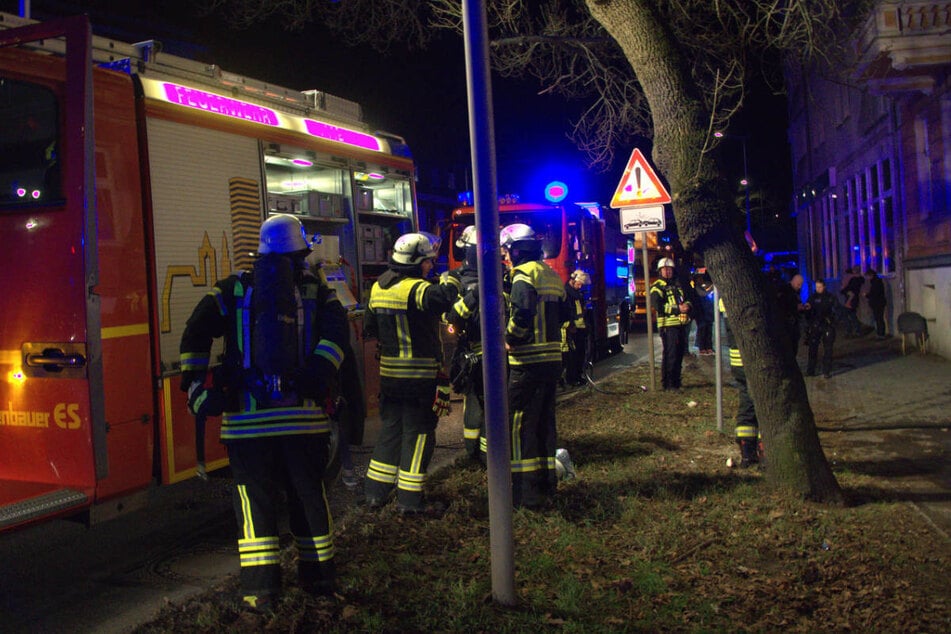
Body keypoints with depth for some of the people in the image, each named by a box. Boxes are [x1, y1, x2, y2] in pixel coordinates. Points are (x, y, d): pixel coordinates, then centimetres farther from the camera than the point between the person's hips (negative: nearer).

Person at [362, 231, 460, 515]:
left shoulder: (378, 287, 8)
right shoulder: (416, 288, -18)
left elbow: (369, 327, 17)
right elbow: (441, 299, -39)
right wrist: (450, 281, -19)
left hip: (389, 373, 7)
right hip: (421, 376, -7)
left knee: (390, 428, 18)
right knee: (417, 433, 3)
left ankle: (376, 491, 22)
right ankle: (410, 499, 6)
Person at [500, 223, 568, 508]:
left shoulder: (524, 274, -11)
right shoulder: (551, 275, 17)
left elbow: (522, 313, -26)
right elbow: (564, 314, 18)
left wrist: (510, 340, -12)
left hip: (528, 361, -9)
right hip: (553, 358, 9)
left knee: (520, 424, -2)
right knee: (545, 421, 16)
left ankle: (527, 492, 0)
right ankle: (547, 483, 24)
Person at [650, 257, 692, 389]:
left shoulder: (677, 285, 20)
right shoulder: (657, 287, -5)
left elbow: (686, 299, 24)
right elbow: (657, 305, -19)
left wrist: (687, 305, -2)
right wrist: (678, 309, -22)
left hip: (681, 324, 8)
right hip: (668, 325, -8)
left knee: (679, 354, 12)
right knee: (670, 354, -11)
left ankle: (675, 381, 22)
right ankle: (668, 383, -5)